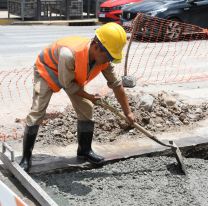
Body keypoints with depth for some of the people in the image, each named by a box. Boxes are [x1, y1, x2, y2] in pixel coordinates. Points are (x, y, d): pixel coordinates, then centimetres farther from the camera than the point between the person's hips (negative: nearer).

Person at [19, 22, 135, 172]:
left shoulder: (104, 59, -25)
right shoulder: (69, 53, -45)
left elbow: (116, 85, -12)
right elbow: (67, 84, -29)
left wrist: (128, 112, -7)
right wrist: (89, 96, -17)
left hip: (73, 76, 6)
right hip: (47, 70, -5)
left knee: (86, 109, 0)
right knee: (37, 112, -12)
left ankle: (85, 150, 18)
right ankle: (26, 157, -1)